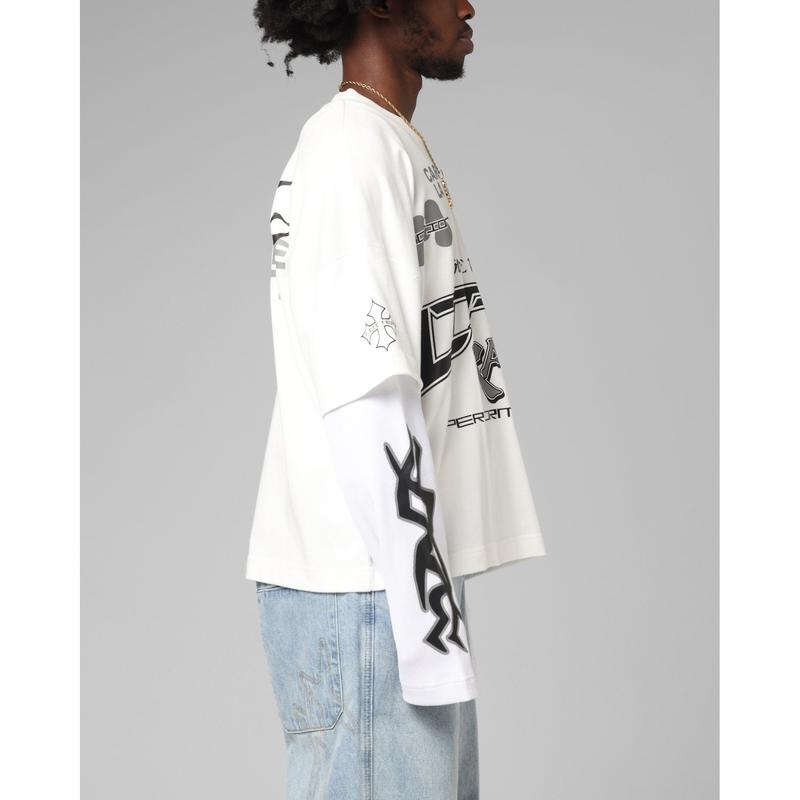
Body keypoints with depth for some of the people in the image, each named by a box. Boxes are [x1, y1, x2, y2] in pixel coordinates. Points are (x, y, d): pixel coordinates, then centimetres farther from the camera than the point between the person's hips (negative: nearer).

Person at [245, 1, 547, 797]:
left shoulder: (396, 145, 18)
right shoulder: (352, 149, -12)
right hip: (367, 590, -9)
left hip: (400, 577, 9)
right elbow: (367, 401, -19)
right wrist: (429, 619, -20)